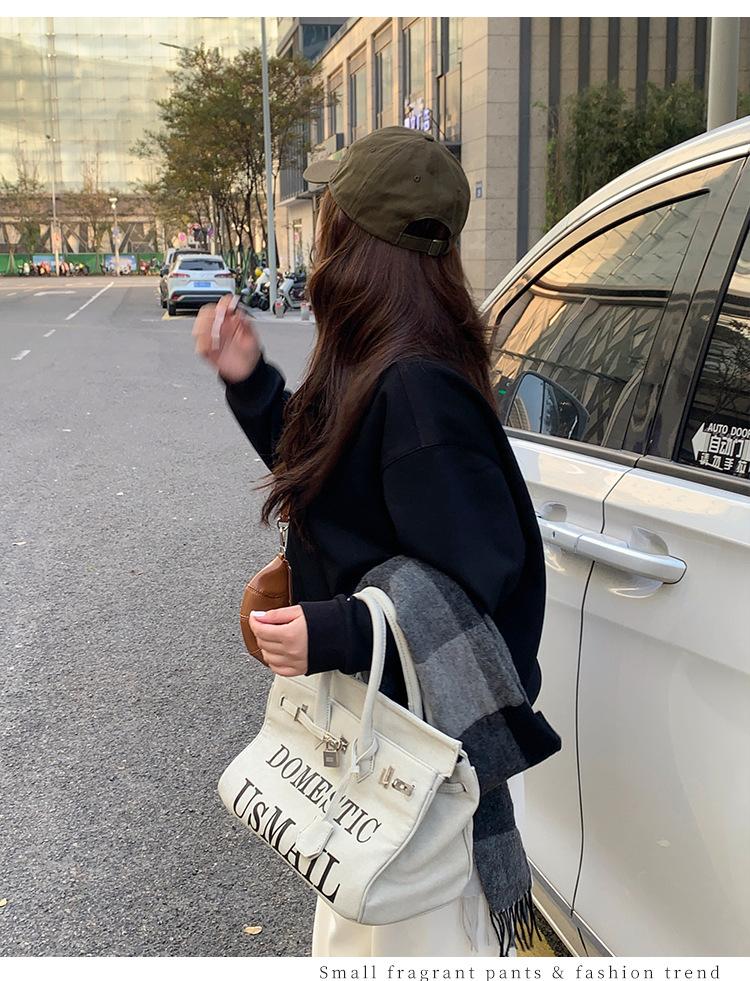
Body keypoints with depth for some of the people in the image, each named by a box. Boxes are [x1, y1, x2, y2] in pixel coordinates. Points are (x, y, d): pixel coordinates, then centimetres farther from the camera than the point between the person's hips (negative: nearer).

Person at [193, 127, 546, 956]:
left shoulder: (416, 391, -29)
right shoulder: (378, 369, 2)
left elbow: (479, 578, -29)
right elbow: (325, 475, 15)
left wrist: (335, 634, -34)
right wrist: (248, 381, 8)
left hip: (419, 741, -10)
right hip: (370, 708, 10)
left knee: (408, 933, 12)